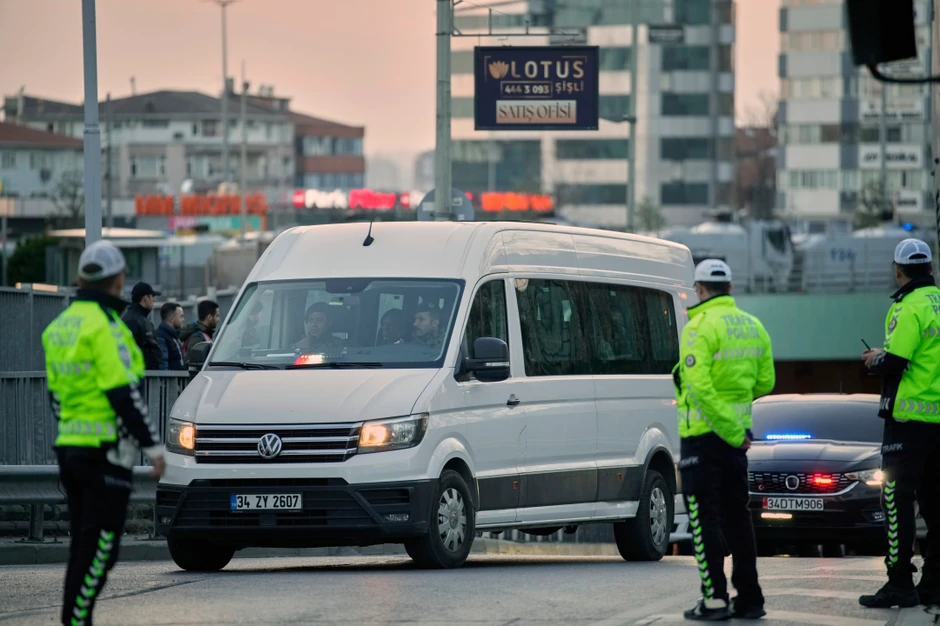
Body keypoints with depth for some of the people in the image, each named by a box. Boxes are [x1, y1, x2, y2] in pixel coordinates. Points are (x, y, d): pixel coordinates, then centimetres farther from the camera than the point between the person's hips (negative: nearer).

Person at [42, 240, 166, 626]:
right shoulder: (105, 326, -14)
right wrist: (152, 446, -13)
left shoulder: (60, 325, 13)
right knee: (101, 546, -6)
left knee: (83, 544, 13)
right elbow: (123, 394, -18)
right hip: (105, 449, -9)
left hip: (69, 447, 9)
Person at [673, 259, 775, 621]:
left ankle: (714, 599, -8)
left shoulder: (699, 327, -14)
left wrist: (729, 430, -19)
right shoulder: (752, 326, 8)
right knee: (737, 515, 13)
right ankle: (749, 599, 14)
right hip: (737, 430, 7)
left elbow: (699, 385, -23)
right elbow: (766, 382, 12)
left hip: (704, 431, -7)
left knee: (704, 516, -3)